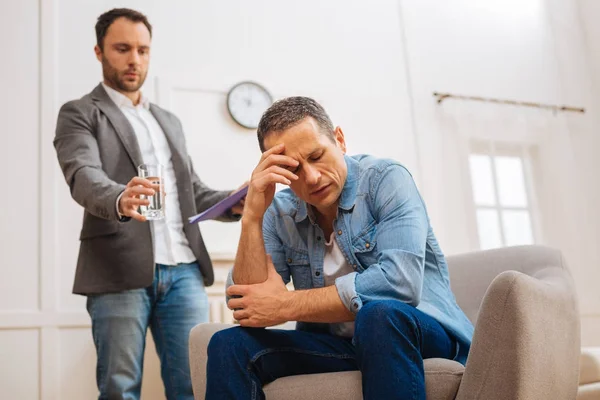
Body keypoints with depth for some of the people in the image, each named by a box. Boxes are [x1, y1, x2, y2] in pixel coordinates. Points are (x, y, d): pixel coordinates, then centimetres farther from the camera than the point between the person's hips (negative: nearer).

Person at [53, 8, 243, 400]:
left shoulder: (169, 121, 23)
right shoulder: (81, 113, 5)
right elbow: (83, 176, -13)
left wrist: (235, 202, 2)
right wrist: (120, 200, -36)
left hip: (184, 269, 5)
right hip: (120, 272, -4)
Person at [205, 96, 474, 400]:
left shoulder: (386, 179, -12)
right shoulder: (279, 213, 1)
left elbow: (401, 281, -27)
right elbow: (246, 308, -7)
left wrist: (286, 305, -21)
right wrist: (252, 216, -18)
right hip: (337, 346, 3)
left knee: (380, 313, -36)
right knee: (229, 345, -16)